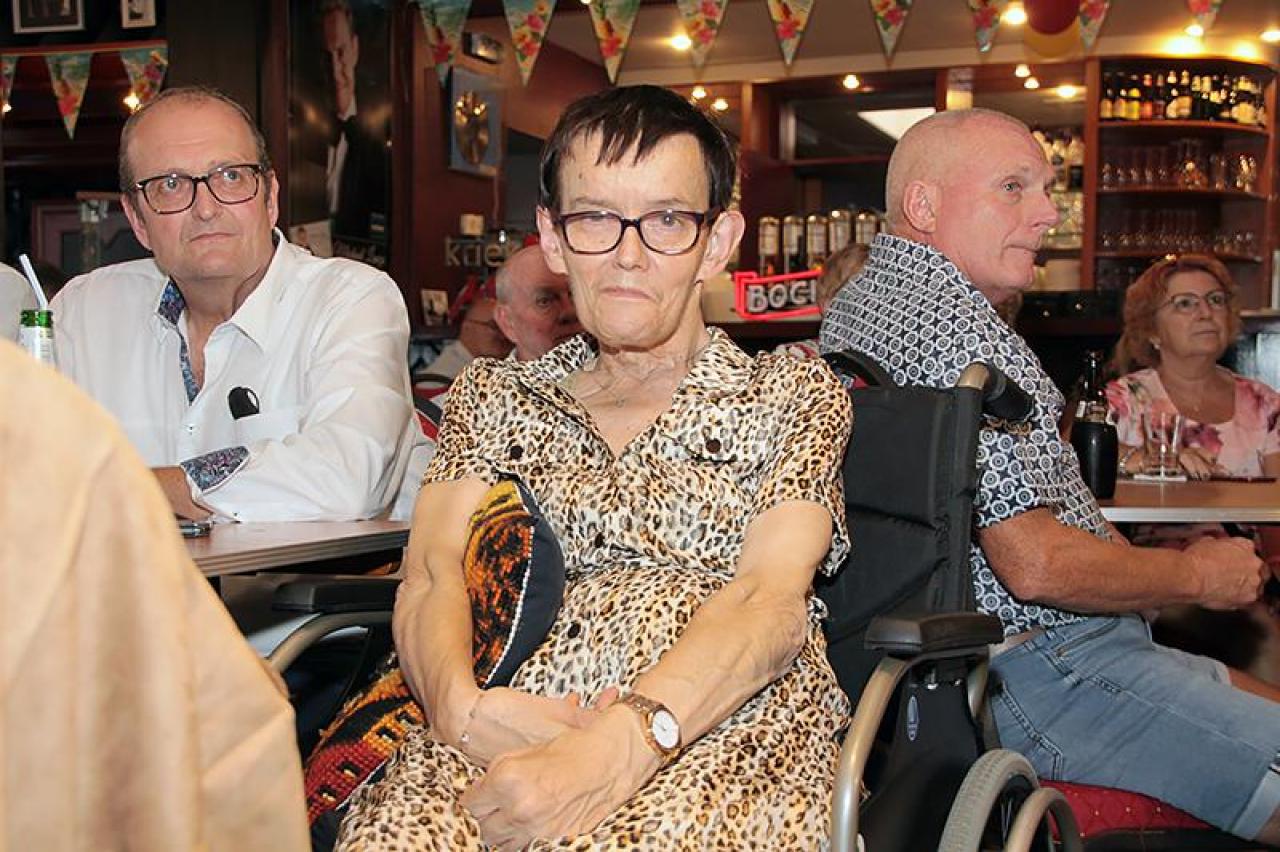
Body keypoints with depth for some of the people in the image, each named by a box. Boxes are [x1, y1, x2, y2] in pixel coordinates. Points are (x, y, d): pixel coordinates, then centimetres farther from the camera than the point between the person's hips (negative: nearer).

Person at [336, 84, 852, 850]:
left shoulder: (793, 395, 12)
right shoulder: (494, 397, 21)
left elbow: (771, 596, -5)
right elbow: (434, 572, 6)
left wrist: (624, 743, -24)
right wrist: (462, 706, -19)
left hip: (723, 734, -1)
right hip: (509, 733, 2)